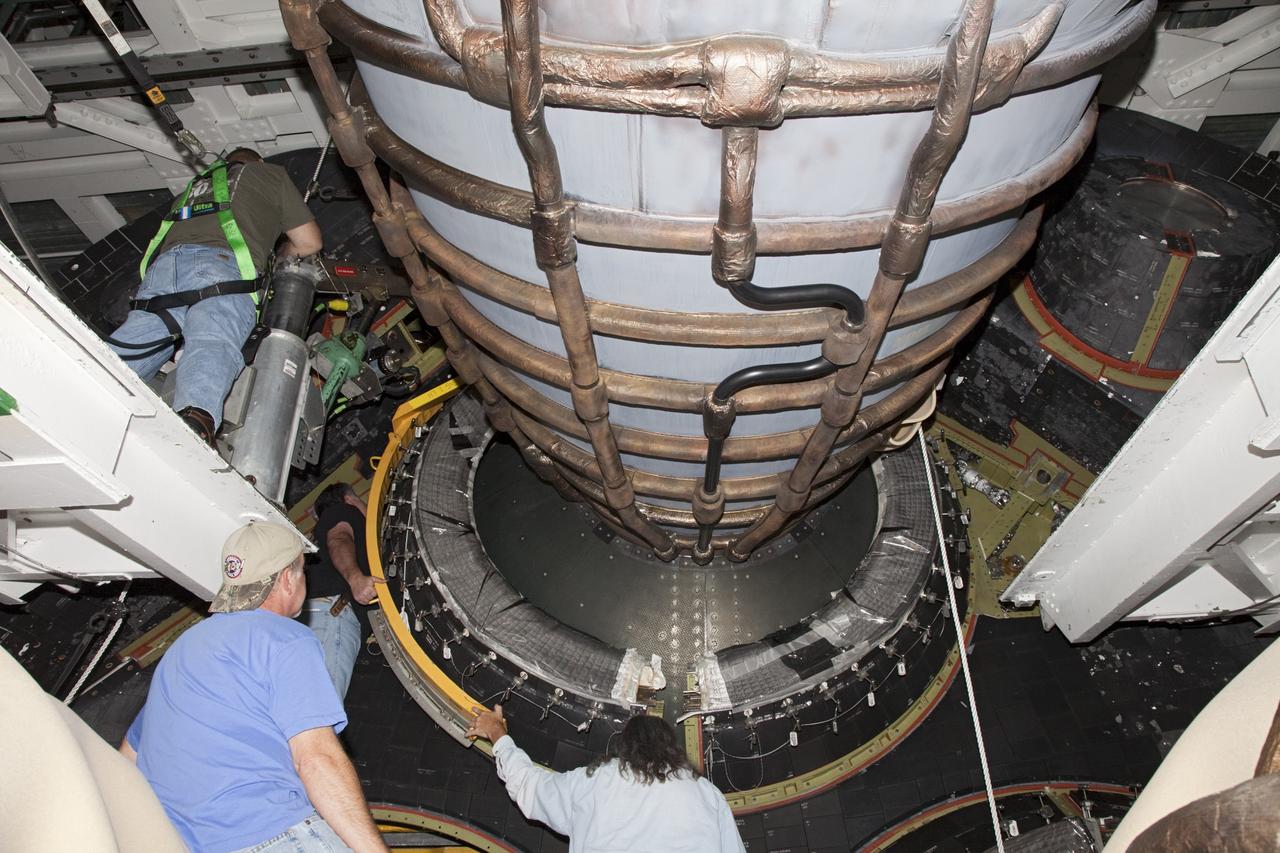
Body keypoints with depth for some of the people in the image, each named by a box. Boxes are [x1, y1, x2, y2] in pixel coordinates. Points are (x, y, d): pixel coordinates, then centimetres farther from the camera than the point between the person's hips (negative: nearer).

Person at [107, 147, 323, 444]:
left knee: (126, 350, -10)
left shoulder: (192, 188, 44)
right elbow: (310, 241, 26)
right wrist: (282, 256, 46)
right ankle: (196, 417, -55)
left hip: (163, 263, 5)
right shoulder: (269, 173, 31)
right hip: (222, 262, -5)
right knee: (213, 342, -28)